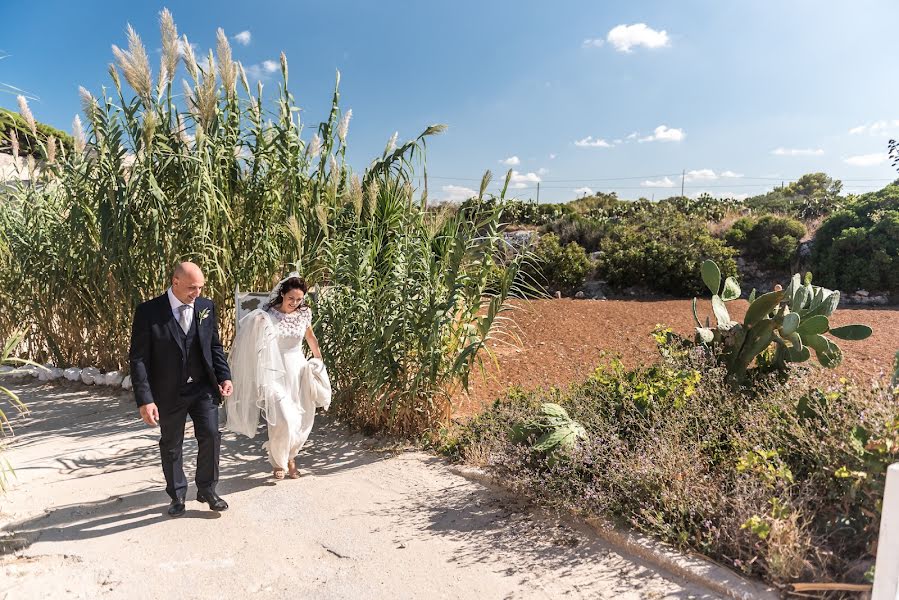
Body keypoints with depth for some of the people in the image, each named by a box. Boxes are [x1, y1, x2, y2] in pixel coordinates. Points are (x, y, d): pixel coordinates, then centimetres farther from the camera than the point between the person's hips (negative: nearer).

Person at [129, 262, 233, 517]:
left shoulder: (206, 307, -1)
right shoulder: (148, 311, -12)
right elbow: (138, 358, -12)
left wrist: (224, 377, -3)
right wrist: (145, 400, -17)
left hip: (204, 388, 2)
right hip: (169, 392, -2)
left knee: (210, 435, -2)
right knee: (171, 445, 13)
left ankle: (207, 490, 19)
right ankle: (177, 495, 32)